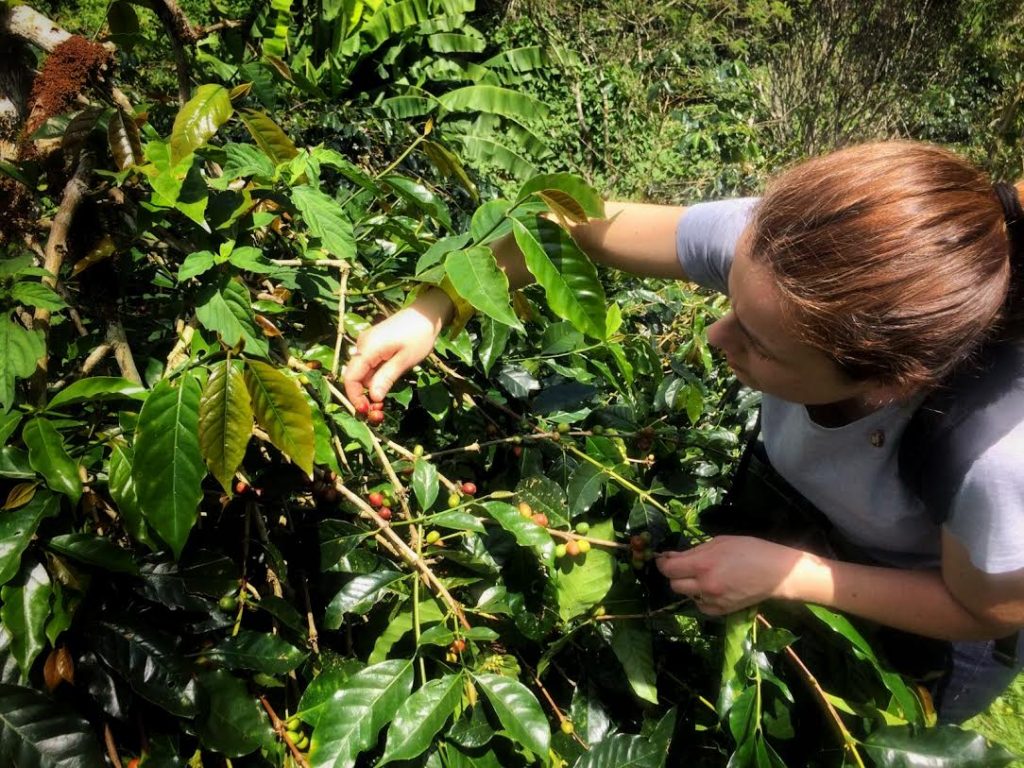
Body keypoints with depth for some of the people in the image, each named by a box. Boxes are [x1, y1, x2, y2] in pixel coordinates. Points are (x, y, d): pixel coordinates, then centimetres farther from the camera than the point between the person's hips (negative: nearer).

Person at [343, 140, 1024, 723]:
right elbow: (583, 226, -23)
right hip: (803, 508, 3)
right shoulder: (771, 245, -39)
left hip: (926, 621, -3)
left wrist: (789, 576, -30)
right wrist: (431, 312, -30)